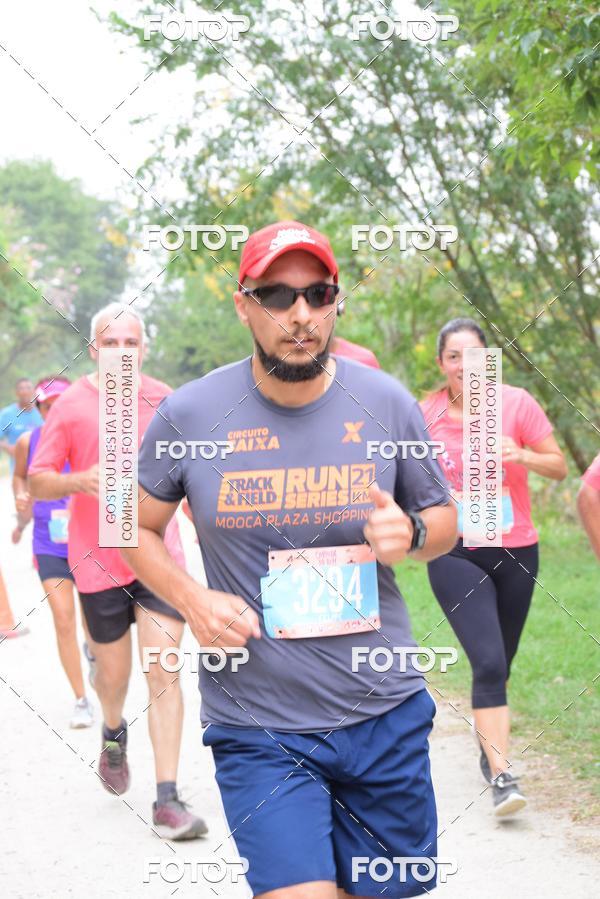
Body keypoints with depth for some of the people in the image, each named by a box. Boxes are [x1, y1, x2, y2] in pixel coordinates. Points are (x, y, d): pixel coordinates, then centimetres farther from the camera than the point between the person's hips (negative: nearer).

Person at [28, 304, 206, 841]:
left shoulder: (162, 397, 4)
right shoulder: (71, 404, -3)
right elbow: (37, 482, -2)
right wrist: (80, 481, -20)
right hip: (98, 560, -1)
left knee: (164, 676, -7)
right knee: (113, 676, 11)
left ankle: (167, 800, -5)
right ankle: (113, 733, 47)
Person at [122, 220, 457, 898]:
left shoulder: (387, 404, -1)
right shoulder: (189, 415, -5)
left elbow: (444, 518, 12)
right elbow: (136, 528, 9)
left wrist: (411, 533, -12)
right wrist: (191, 599, -9)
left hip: (386, 715, 3)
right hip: (259, 731, -2)